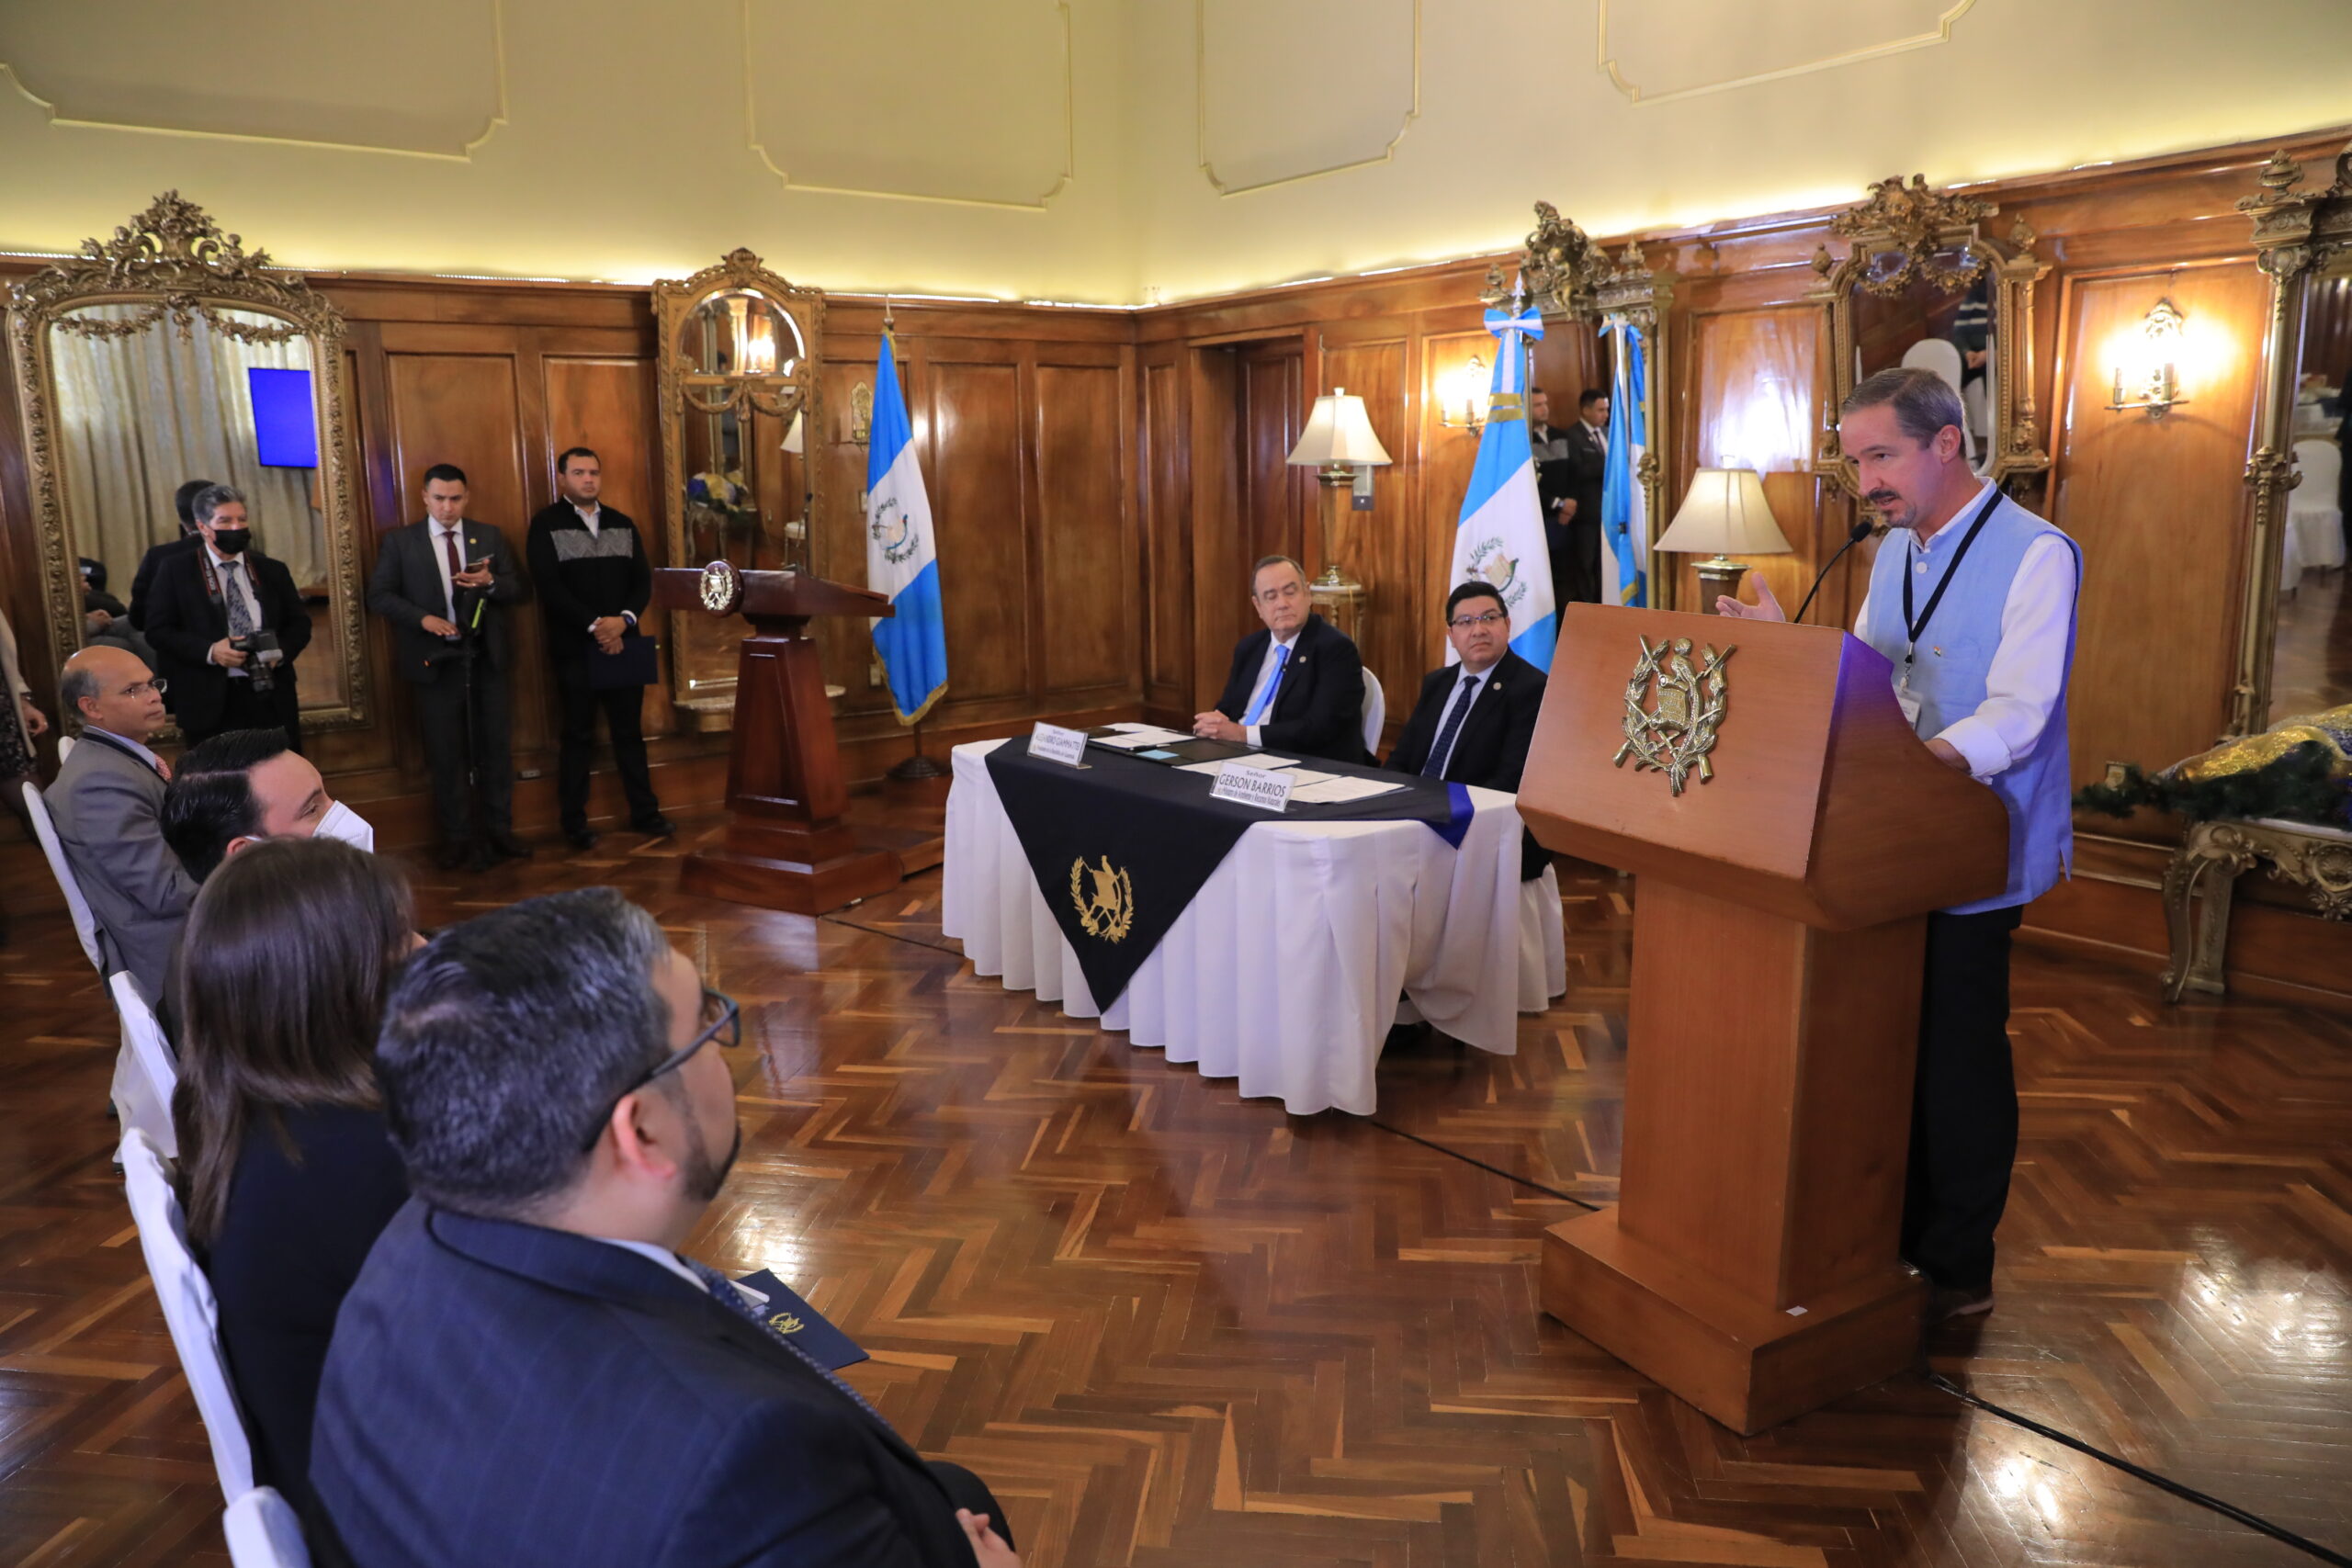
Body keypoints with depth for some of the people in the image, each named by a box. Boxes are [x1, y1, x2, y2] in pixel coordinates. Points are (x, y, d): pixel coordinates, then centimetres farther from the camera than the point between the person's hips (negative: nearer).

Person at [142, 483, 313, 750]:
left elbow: (299, 622, 12)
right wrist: (209, 651, -16)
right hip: (211, 702, -2)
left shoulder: (273, 570, 12)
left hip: (272, 697, 3)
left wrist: (281, 651, -9)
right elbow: (157, 629, -1)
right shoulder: (176, 571, 3)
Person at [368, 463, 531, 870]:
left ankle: (500, 831, 16)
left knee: (495, 748, 6)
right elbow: (379, 595, -1)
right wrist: (422, 618, -17)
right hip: (436, 662, -1)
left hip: (486, 659, 2)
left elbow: (520, 590, 4)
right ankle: (457, 838, 14)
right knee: (445, 754, 5)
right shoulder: (400, 541, 2)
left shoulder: (489, 536, 7)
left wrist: (491, 582, -17)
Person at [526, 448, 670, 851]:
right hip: (575, 649, -4)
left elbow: (642, 579, 6)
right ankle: (574, 823, 12)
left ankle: (644, 812, 18)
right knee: (578, 737, 3)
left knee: (629, 731, 10)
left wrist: (624, 619, -13)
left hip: (621, 644, 4)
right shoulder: (546, 524, -2)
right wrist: (594, 625, -19)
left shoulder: (622, 524, 12)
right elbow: (549, 586, -12)